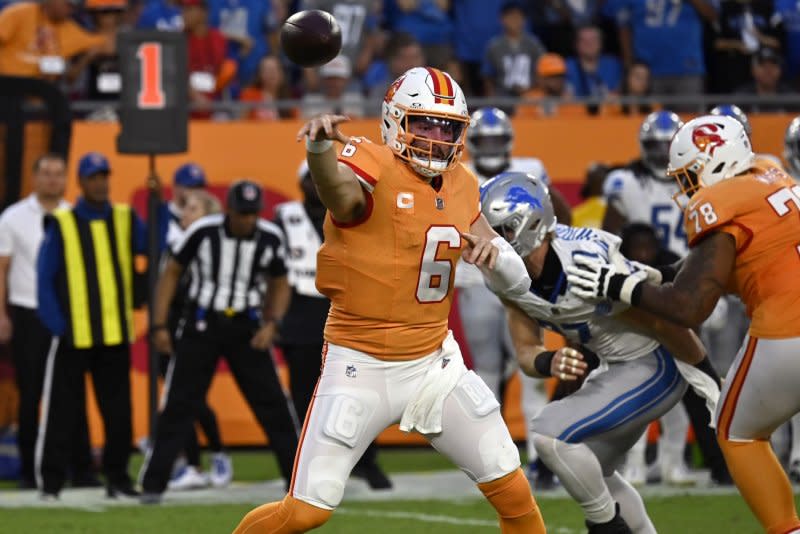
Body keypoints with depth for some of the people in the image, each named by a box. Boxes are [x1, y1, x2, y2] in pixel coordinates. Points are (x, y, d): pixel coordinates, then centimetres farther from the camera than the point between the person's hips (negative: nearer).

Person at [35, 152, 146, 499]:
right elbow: (45, 278, -3)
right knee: (60, 409, 0)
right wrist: (56, 325, -11)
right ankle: (50, 480, 7)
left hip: (115, 335, 3)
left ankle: (117, 477, 15)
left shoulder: (125, 220, 8)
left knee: (118, 410, 6)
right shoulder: (61, 224, -1)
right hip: (73, 336, -3)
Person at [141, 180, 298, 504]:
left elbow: (279, 284, 9)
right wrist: (159, 326, -6)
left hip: (246, 330, 2)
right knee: (178, 406, -3)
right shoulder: (203, 232, -14)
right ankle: (152, 485, 1)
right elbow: (172, 272, -2)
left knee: (273, 405, 1)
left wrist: (271, 323, -7)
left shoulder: (270, 238, -7)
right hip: (202, 326, -2)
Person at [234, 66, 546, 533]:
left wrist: (495, 253, -13)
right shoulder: (373, 169, -15)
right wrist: (320, 145, -66)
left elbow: (516, 280, 12)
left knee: (513, 491, 7)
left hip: (435, 364, 6)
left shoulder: (461, 187, 5)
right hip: (361, 368, -6)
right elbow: (337, 190, -43)